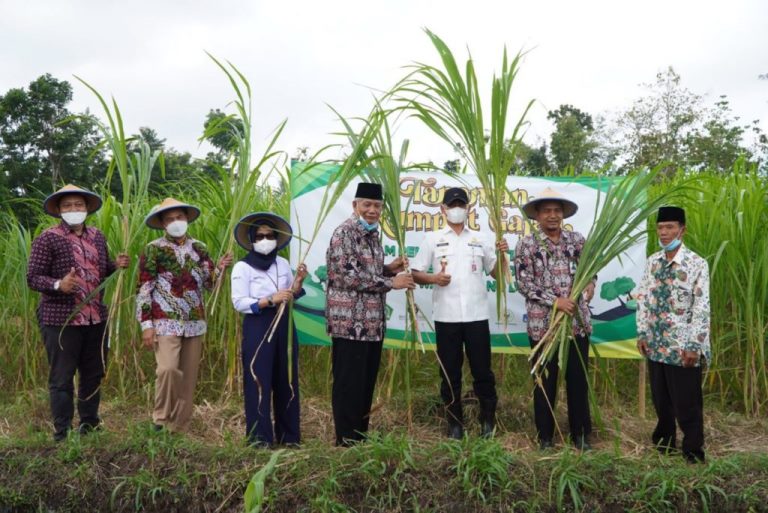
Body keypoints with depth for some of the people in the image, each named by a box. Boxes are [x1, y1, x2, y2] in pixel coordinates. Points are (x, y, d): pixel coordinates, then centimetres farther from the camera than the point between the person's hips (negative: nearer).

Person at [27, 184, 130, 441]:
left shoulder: (97, 237, 10)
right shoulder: (47, 239, -9)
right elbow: (33, 278, -10)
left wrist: (117, 265, -1)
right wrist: (59, 285, -29)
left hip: (96, 319, 6)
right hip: (60, 320, -6)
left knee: (94, 374, 17)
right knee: (61, 379, 3)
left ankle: (89, 424, 34)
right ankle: (63, 433, 14)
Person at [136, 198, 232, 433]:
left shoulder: (199, 248, 11)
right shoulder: (153, 249, -1)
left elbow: (210, 284, 14)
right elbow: (143, 289, -4)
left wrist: (220, 269, -7)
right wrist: (146, 324, -11)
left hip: (194, 323, 4)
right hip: (165, 322, -4)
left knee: (188, 377, 6)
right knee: (168, 369, -20)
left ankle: (179, 427, 17)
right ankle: (160, 419, 0)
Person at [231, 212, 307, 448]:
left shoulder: (283, 264, 10)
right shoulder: (242, 267, -5)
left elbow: (291, 297, 13)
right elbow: (239, 303, -12)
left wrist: (298, 282, -5)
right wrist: (270, 300, -21)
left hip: (284, 325, 5)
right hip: (257, 327, -5)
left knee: (287, 380, 9)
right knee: (259, 381, -2)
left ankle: (288, 434, 20)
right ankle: (260, 436, 8)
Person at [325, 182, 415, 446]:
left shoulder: (373, 233, 16)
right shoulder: (344, 233, -12)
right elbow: (349, 275, -20)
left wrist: (390, 268, 6)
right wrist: (391, 282, -16)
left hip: (373, 321, 9)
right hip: (350, 322, -9)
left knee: (367, 381, 14)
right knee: (349, 383, -1)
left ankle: (362, 433, 26)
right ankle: (347, 440, 10)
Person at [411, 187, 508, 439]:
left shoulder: (481, 239, 10)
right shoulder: (432, 239, 5)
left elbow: (496, 273, 12)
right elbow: (415, 274, 3)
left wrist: (502, 255, -6)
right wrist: (433, 278, -16)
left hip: (477, 315, 1)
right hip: (446, 317, -1)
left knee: (482, 370, 5)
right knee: (450, 372, 7)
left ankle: (488, 420, 20)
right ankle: (455, 422, 19)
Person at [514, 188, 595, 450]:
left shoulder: (577, 240, 6)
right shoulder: (526, 245, -4)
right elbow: (524, 284, -9)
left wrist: (590, 283, -2)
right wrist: (555, 301, -17)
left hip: (578, 321, 3)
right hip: (543, 324, -3)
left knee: (578, 380, 11)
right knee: (545, 381, 8)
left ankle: (581, 433, 27)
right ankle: (545, 436, 23)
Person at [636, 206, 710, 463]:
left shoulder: (697, 264, -10)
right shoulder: (652, 262, 6)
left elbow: (702, 309, -12)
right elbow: (643, 299, 10)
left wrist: (694, 346, -15)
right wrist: (642, 334, 5)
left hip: (682, 346, -5)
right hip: (656, 344, 5)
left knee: (686, 403, 3)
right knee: (660, 400, 16)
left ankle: (693, 453, 18)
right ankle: (664, 444, 33)